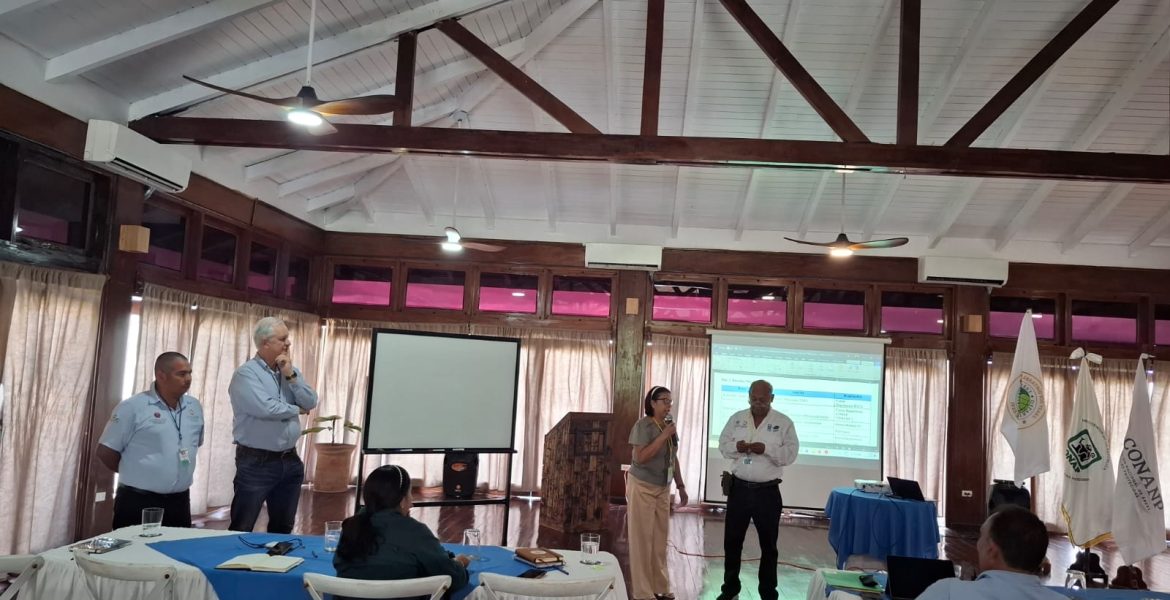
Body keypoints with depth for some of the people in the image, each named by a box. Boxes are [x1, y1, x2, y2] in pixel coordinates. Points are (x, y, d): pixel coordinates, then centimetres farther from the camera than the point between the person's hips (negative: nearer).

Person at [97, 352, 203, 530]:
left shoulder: (194, 407, 8)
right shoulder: (133, 407, -10)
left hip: (179, 501, 5)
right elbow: (105, 451, -6)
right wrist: (135, 475, 4)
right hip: (138, 502, -5)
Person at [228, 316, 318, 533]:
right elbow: (266, 408, -24)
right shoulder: (246, 373, -11)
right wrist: (295, 410, -6)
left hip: (289, 460, 7)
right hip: (257, 462, -6)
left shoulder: (290, 370, 10)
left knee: (283, 527, 16)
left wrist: (291, 376, -10)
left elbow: (311, 403, 1)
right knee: (242, 530, 1)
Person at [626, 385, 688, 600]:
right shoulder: (643, 425, -14)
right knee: (642, 539, 0)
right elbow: (641, 457, -23)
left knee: (660, 538, 11)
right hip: (642, 487, -7)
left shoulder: (669, 426, 7)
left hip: (662, 488, 7)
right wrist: (664, 436, -24)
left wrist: (681, 486, 14)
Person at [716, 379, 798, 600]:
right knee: (732, 540, 11)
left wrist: (766, 449, -25)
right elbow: (723, 446, 5)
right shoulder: (737, 419, 5)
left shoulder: (784, 422, -3)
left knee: (768, 544, 8)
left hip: (767, 492, -2)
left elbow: (790, 454, -10)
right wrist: (737, 446, -17)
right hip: (739, 488, 3)